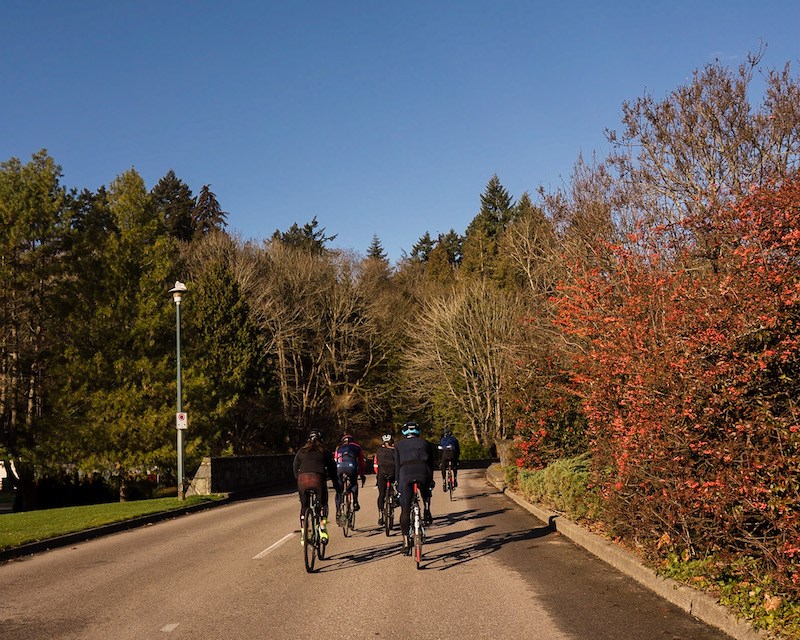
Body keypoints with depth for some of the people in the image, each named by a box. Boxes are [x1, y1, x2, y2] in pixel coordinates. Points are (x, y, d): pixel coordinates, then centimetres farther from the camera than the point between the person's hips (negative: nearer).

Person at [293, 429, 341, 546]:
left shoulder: (301, 451, 19)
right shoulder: (325, 451, 15)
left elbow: (295, 469, 18)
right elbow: (332, 469, 16)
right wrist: (336, 485, 24)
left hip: (303, 479, 1)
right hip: (318, 479, -1)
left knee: (304, 506, 17)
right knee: (323, 504, 16)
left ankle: (303, 533, 13)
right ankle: (323, 528, -4)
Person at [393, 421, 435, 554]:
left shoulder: (399, 445, 22)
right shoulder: (425, 443, 24)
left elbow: (397, 465, 17)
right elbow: (431, 463, 23)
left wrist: (398, 483, 20)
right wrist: (431, 480, 30)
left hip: (406, 474, -1)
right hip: (423, 472, 1)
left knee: (405, 510, 5)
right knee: (426, 492, 35)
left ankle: (406, 542, 0)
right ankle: (427, 512, 14)